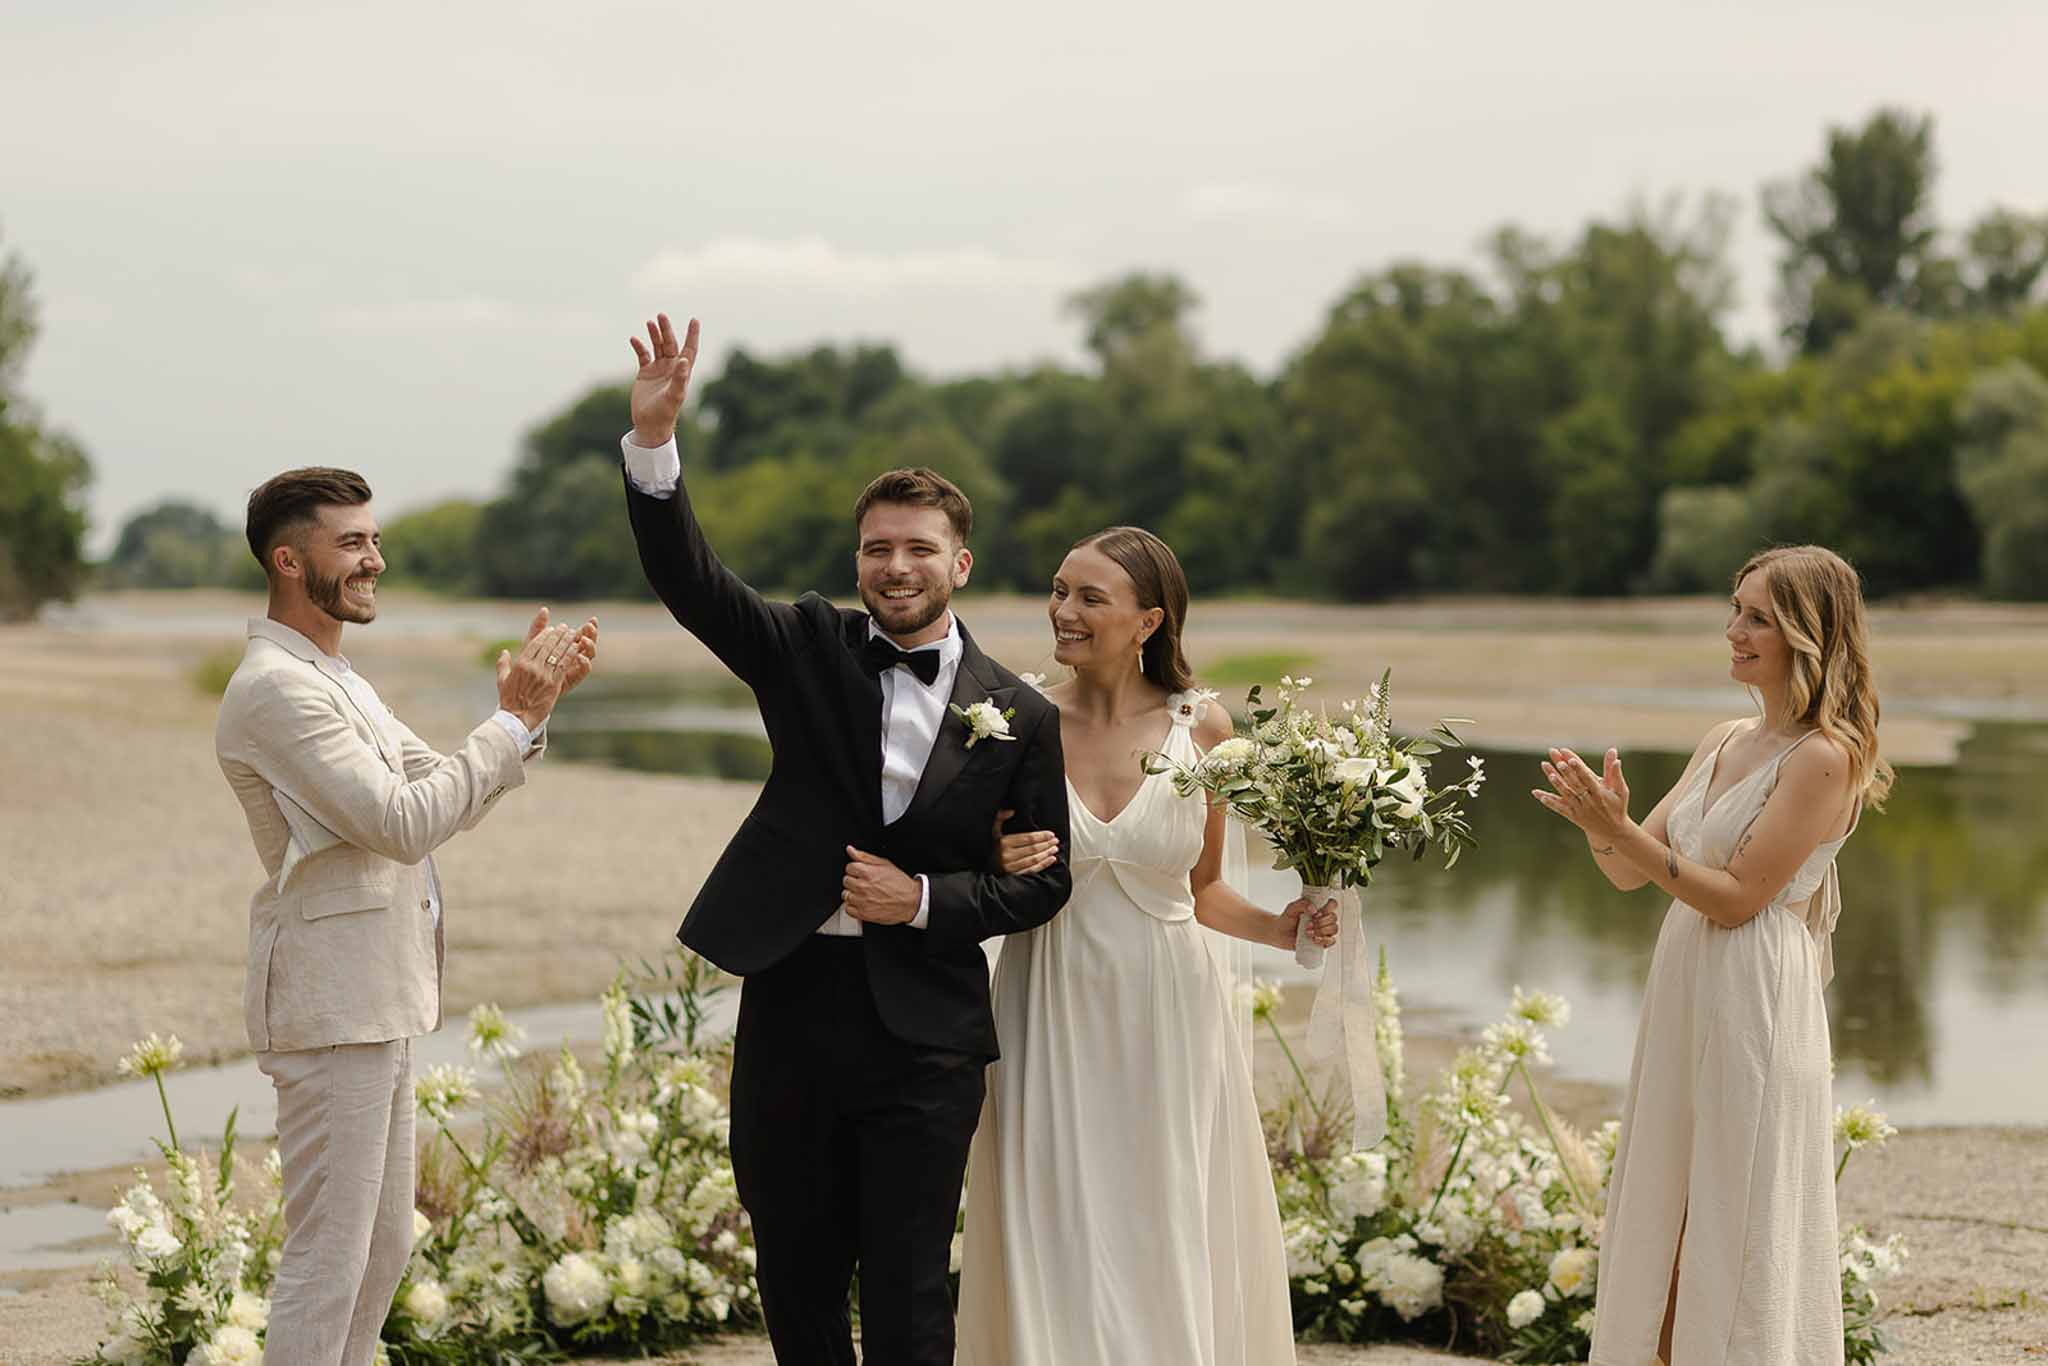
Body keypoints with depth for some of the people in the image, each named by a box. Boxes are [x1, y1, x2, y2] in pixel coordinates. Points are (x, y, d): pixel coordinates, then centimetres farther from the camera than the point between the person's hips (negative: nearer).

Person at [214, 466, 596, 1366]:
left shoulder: (336, 681, 17)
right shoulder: (274, 689, -17)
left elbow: (449, 798, 14)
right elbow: (403, 822, -24)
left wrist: (531, 704, 1)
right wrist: (514, 720, -18)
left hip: (378, 1006, 11)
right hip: (333, 1010, -11)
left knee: (382, 1249, 15)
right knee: (326, 1256, -7)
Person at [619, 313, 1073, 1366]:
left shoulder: (1020, 717, 2)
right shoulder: (810, 649, 5)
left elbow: (1042, 880, 5)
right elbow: (688, 580, -8)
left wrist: (925, 901, -11)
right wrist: (653, 439, -23)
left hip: (924, 1033, -2)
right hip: (791, 1006, 2)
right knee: (794, 1280, 12)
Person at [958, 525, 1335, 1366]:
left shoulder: (1203, 728, -2)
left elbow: (1200, 887, 11)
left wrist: (1280, 928, -5)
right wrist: (999, 869, -15)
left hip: (1168, 1016, 1)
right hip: (1053, 1018, 0)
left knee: (1174, 1247, 5)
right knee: (1056, 1246, 1)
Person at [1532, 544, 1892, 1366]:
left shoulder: (1824, 758, -13)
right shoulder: (1724, 743, 12)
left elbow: (1738, 897, -16)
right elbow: (1630, 874, 11)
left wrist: (1621, 831, -20)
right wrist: (1601, 823, -10)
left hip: (1755, 1005, -8)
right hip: (1682, 995, 8)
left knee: (1738, 1230, 0)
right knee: (1664, 1222, 13)